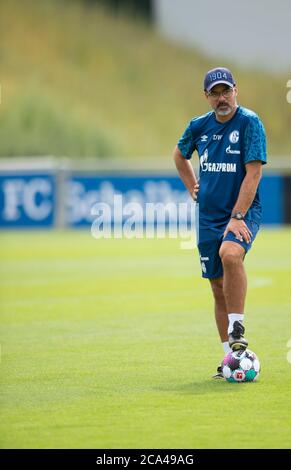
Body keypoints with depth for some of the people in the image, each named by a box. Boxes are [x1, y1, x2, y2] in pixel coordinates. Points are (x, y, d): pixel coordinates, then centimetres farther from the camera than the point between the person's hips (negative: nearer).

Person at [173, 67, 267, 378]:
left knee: (230, 254, -34)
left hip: (243, 212, -5)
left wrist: (237, 217, -22)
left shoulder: (249, 122, -10)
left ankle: (237, 329, -26)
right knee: (218, 287, 6)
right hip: (209, 215, 5)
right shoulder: (200, 126, 6)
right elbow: (179, 155, 28)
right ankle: (231, 356, 15)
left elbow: (253, 172, -16)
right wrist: (192, 188, 16)